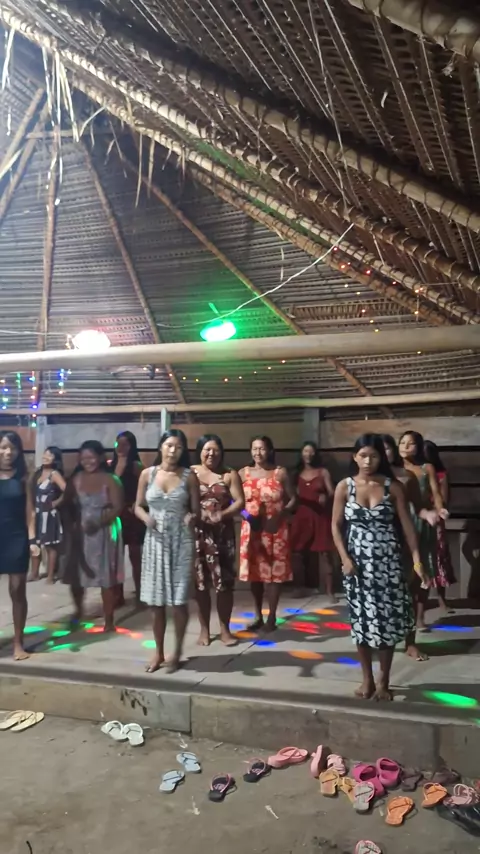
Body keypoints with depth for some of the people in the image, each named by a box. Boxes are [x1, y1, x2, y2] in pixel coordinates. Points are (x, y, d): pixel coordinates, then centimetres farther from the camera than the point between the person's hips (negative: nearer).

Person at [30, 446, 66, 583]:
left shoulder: (55, 474, -11)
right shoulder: (38, 472, 9)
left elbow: (67, 490, -24)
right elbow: (32, 492, 13)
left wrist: (56, 502, -13)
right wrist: (32, 508, 1)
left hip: (49, 514, -6)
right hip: (36, 513, 6)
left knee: (50, 545, 3)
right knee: (34, 544, 12)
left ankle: (50, 576, 11)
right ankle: (34, 573, 24)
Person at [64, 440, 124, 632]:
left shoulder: (111, 480, -7)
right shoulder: (76, 479, 3)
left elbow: (118, 508, -13)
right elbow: (68, 503, 5)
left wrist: (98, 523, -23)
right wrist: (74, 522, -11)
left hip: (104, 533, -3)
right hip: (79, 533, 3)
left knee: (106, 578, 2)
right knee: (75, 574, 9)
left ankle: (109, 621, 14)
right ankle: (78, 611, 36)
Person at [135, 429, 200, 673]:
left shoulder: (188, 476, -2)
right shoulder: (147, 474, 2)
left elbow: (196, 510, 1)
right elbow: (138, 506, 7)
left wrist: (191, 517, -22)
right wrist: (146, 518, -14)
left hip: (181, 541, -1)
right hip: (155, 540, 2)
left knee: (179, 600, 0)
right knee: (156, 600, 7)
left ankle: (177, 651, 18)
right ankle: (159, 652, 23)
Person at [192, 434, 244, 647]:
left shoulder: (230, 475, 5)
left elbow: (240, 502, -1)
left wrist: (222, 514, -18)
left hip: (222, 534, 0)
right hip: (197, 534, 0)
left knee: (224, 582, 2)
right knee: (200, 583, 6)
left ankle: (225, 629, 16)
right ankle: (204, 629, 19)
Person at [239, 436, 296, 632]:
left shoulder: (281, 473, -1)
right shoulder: (243, 473, 3)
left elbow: (292, 499, 1)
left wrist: (282, 514, -14)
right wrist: (245, 514, -14)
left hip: (276, 529, -2)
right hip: (252, 529, 2)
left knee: (274, 572, 1)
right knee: (254, 572, 7)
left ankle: (272, 616, 14)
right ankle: (258, 616, 20)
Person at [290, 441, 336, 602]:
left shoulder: (323, 472, 5)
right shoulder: (297, 474, 10)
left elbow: (332, 493, 1)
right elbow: (294, 496, 12)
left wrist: (326, 498, -19)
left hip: (321, 517, -2)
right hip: (301, 517, 3)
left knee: (324, 552, -5)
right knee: (298, 552, 3)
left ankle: (329, 591, -3)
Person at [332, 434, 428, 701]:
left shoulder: (393, 487, -2)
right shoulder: (345, 487, -1)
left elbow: (407, 525, -2)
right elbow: (336, 526, 1)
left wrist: (417, 559, -11)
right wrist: (345, 558, -9)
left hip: (388, 561, 0)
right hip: (357, 561, 1)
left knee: (388, 620, 3)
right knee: (361, 619, 7)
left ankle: (384, 681, 20)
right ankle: (367, 679, 23)